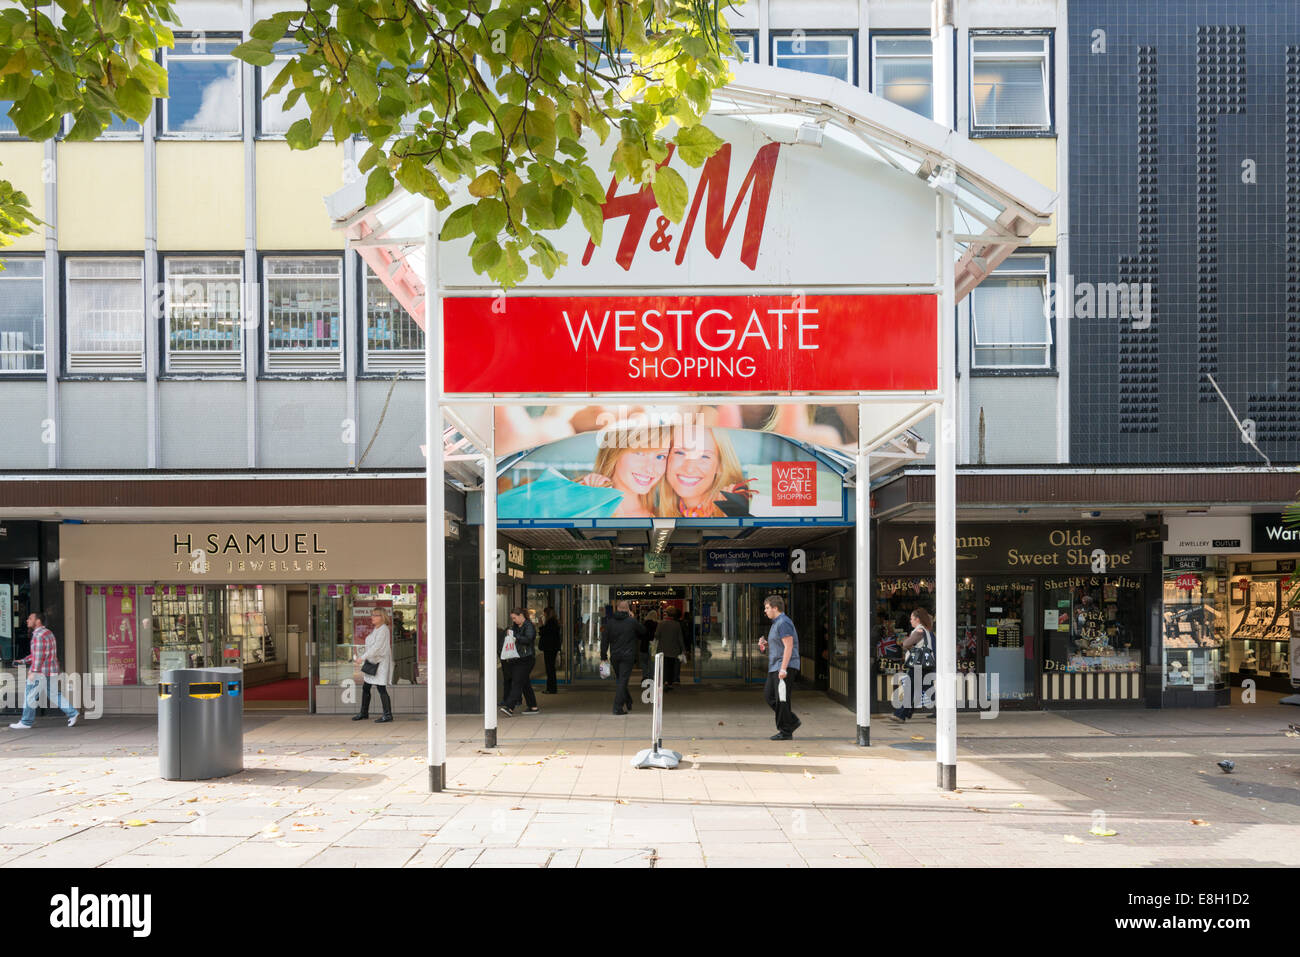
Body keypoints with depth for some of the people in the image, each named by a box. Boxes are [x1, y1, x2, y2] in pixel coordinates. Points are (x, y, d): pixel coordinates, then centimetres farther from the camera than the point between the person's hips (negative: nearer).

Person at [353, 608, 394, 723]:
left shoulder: (383, 630, -15)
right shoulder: (374, 629, 15)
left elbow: (376, 647, -22)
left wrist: (363, 657, -21)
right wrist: (360, 656, 15)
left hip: (380, 663, -10)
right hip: (372, 662, 10)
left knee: (381, 688, -9)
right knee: (365, 688, 14)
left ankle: (387, 714, -4)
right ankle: (364, 712, 26)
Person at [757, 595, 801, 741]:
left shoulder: (783, 623, -14)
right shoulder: (776, 623, 19)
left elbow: (788, 646, -21)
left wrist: (783, 668, -24)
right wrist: (766, 644, 10)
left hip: (785, 667, -11)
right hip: (775, 667, 11)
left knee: (782, 699, -6)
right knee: (769, 695, 10)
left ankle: (786, 731, 3)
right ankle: (792, 722, 17)